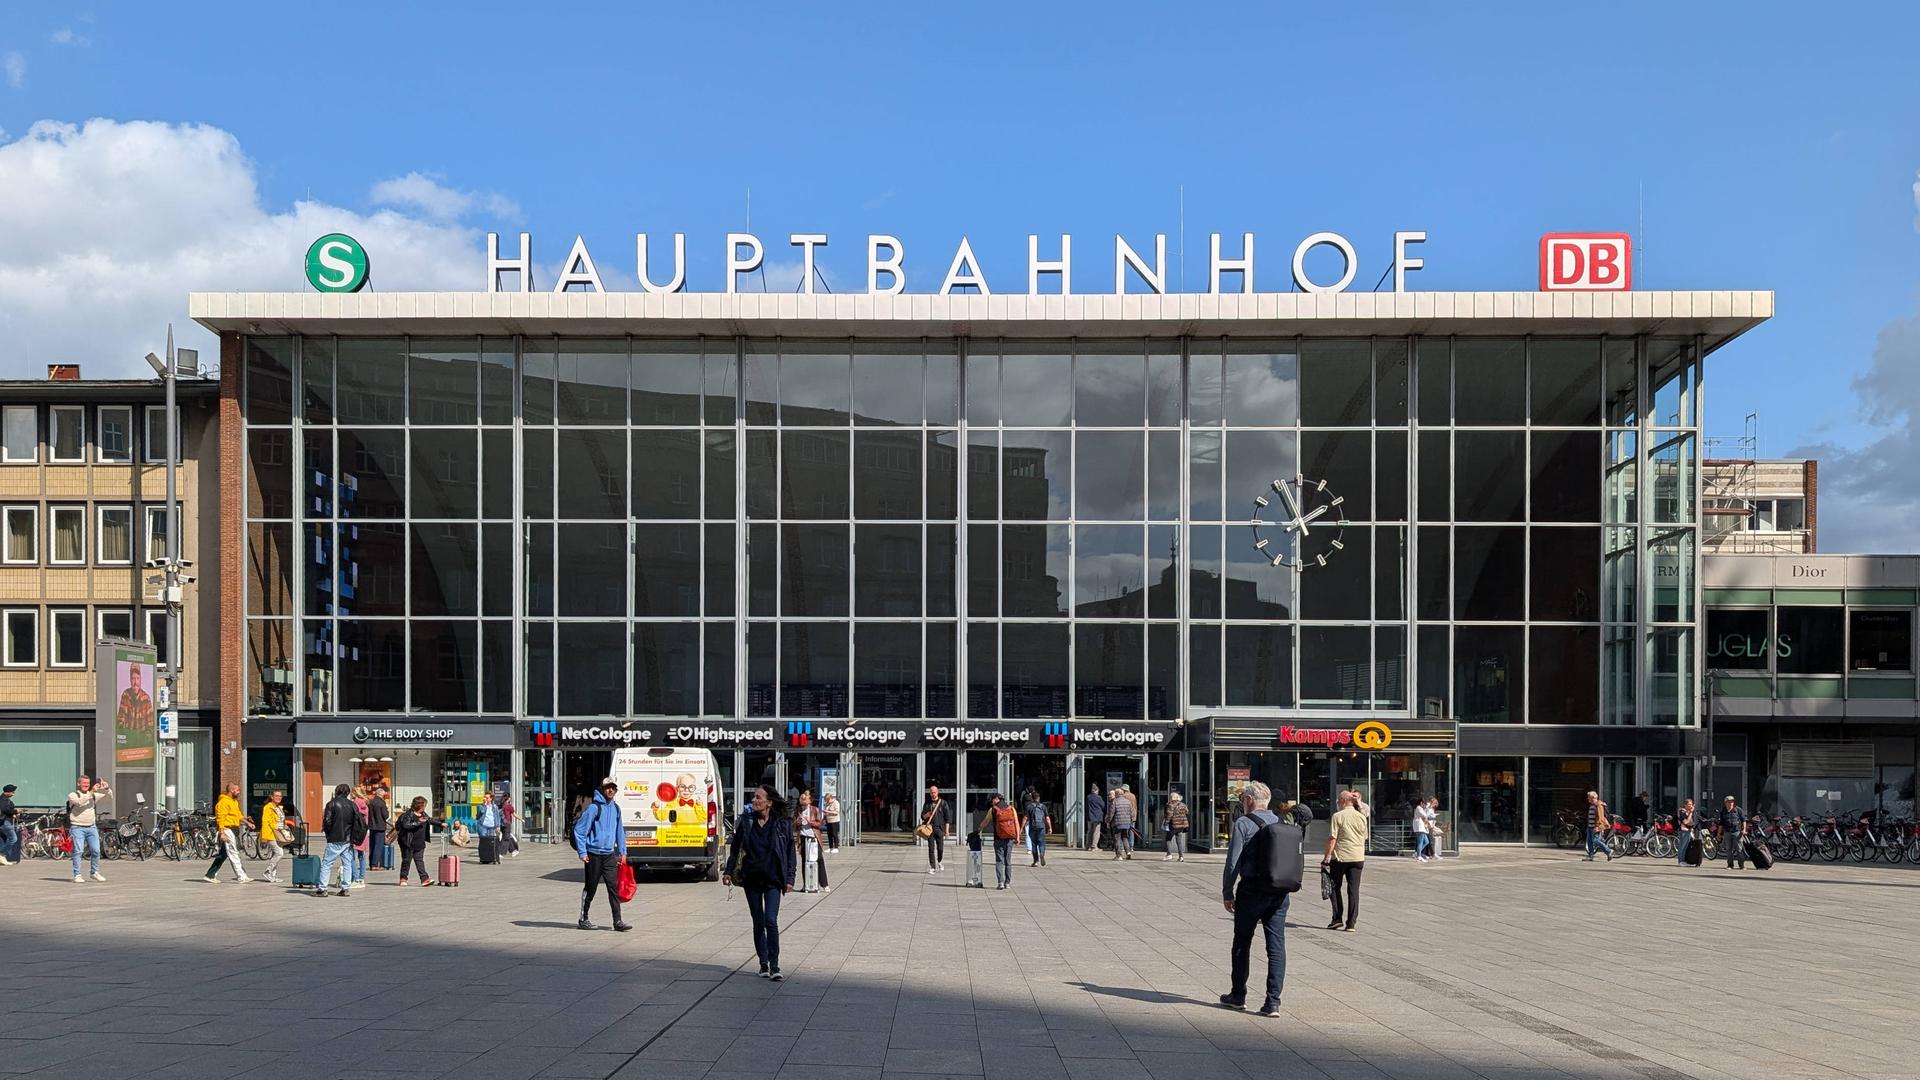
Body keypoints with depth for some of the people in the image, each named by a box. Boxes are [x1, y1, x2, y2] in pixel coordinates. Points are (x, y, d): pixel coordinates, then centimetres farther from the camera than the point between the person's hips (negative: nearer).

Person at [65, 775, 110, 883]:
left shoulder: (94, 795, 15)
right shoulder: (72, 795, 2)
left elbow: (109, 798, 12)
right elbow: (80, 802, -18)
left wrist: (107, 789, -5)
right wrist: (91, 792, -24)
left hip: (92, 827, 4)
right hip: (77, 827, -4)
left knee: (96, 851, 2)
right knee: (78, 851, -9)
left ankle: (94, 872, 17)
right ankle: (77, 875, -4)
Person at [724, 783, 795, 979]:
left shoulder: (782, 824, -3)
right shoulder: (746, 822, 3)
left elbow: (790, 852, 1)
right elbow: (735, 848, 11)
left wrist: (789, 878, -3)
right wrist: (729, 871, 3)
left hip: (773, 880, -3)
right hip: (751, 879, 3)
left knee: (771, 921, -12)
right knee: (758, 923, 8)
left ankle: (774, 966, -9)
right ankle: (763, 964, 18)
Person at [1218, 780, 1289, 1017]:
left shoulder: (1243, 823, -6)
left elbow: (1233, 862, -9)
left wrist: (1227, 893, -2)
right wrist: (1288, 887, 16)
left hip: (1251, 891, -4)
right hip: (1280, 892, 4)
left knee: (1242, 944, 11)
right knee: (1277, 946, 3)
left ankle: (1238, 996, 21)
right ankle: (1273, 1002, -1)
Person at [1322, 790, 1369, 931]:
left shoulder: (1338, 816, -8)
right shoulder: (1362, 817, 6)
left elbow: (1332, 839, -11)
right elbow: (1364, 838, 13)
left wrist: (1326, 857, -6)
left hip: (1340, 857, -4)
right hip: (1358, 857, 4)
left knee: (1335, 887, 13)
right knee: (1354, 889, 5)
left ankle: (1337, 918, 7)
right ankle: (1351, 923, 3)